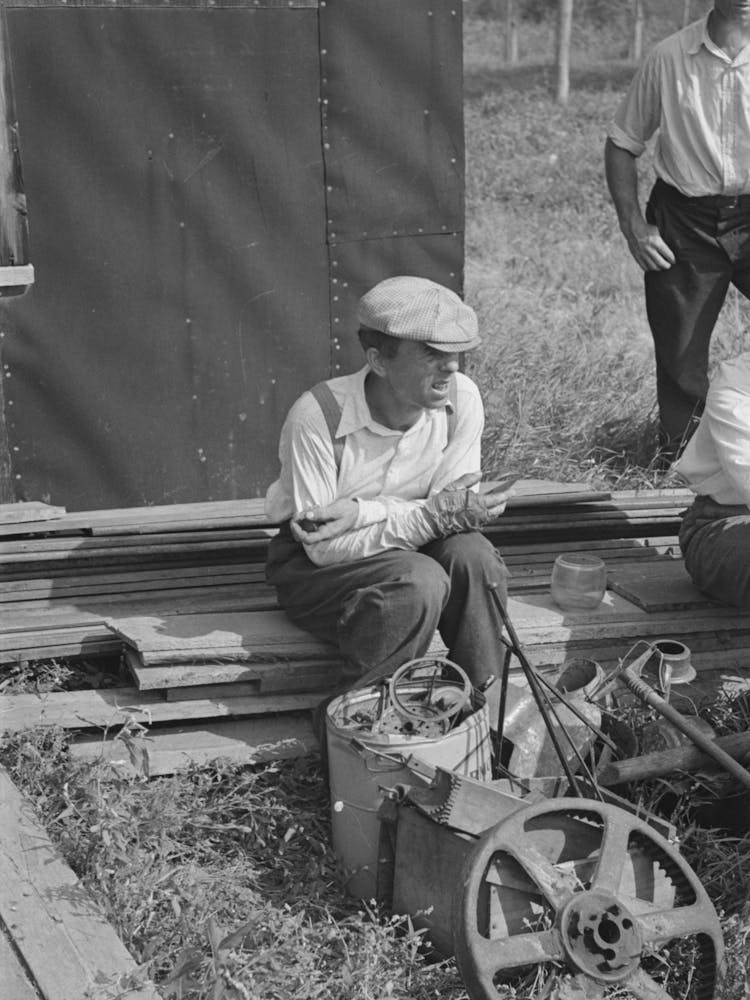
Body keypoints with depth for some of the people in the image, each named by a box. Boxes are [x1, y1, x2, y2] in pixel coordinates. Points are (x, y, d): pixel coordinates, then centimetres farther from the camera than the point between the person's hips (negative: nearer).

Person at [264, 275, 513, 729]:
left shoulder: (461, 398, -15)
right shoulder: (318, 416, -27)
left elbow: (453, 511, -13)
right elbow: (323, 546, -26)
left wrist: (362, 512, -28)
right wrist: (429, 518, -36)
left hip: (404, 548, 4)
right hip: (313, 564, -4)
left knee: (473, 555, -26)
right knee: (419, 582, -32)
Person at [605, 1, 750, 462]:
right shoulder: (669, 58, -1)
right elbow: (622, 143, 8)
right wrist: (633, 225, -2)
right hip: (683, 221, 1)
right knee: (679, 355, 7)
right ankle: (680, 459, 26)